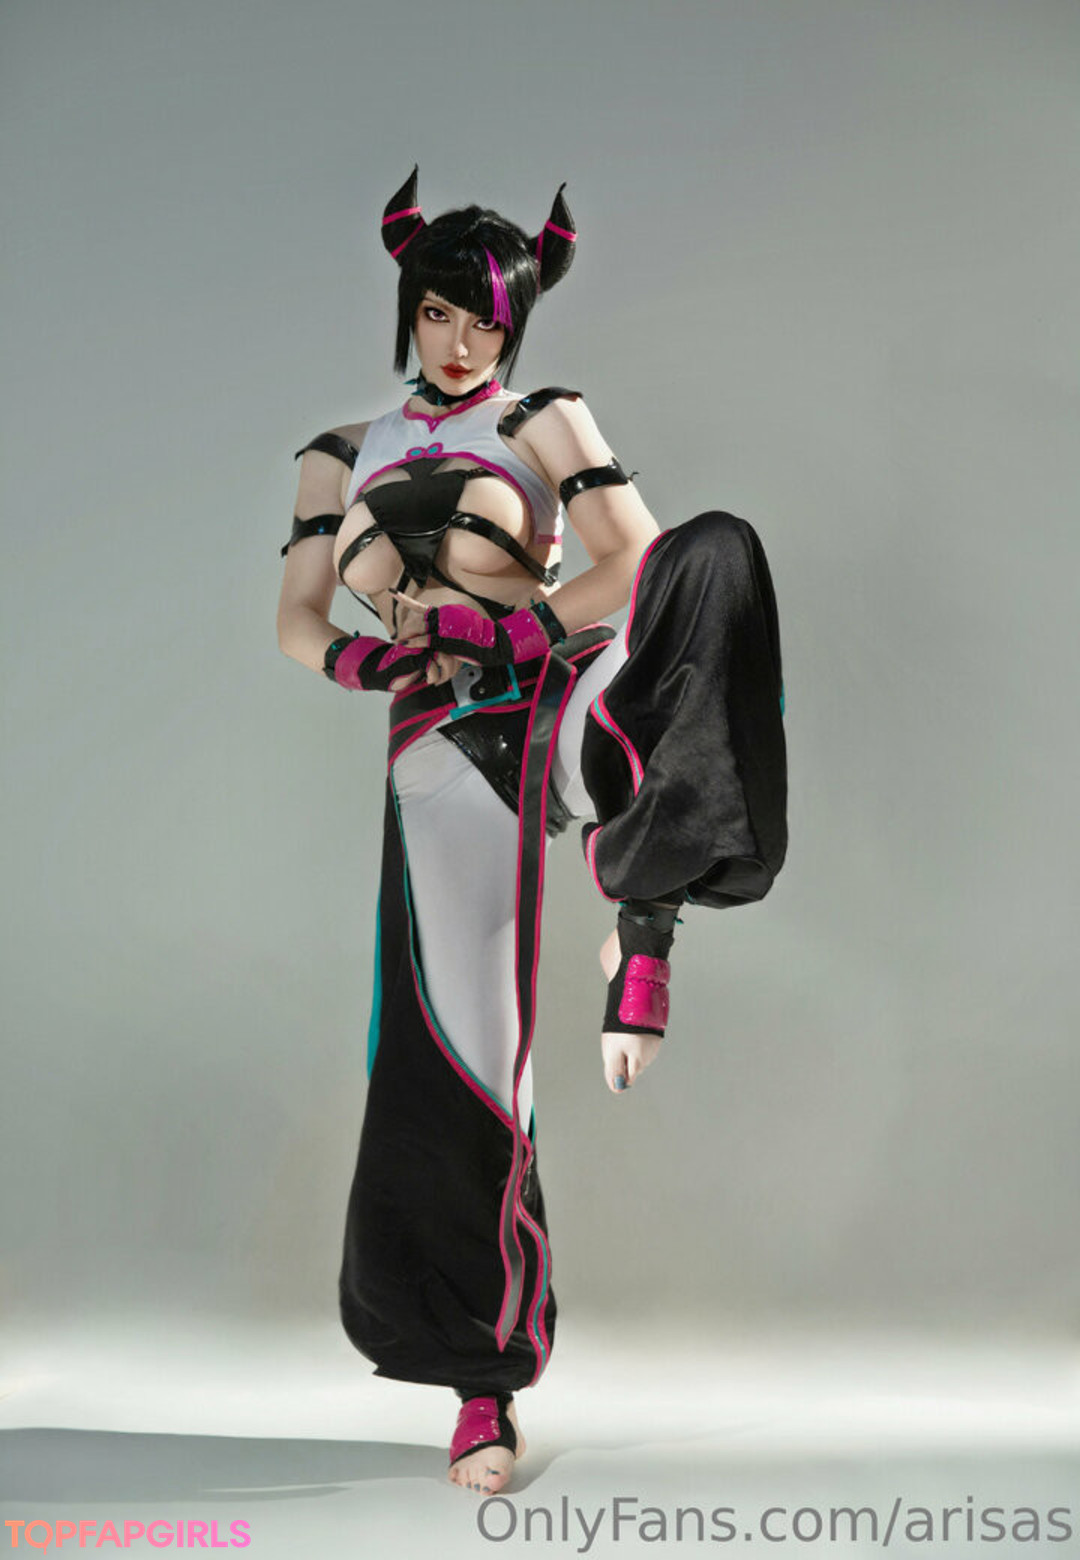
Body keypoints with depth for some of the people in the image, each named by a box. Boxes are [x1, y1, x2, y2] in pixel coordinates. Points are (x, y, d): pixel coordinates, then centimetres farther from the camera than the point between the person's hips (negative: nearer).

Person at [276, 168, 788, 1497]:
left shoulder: (546, 422, 14)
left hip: (562, 716, -1)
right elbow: (297, 624, 14)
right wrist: (364, 657, -6)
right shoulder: (341, 457, 21)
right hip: (443, 759, 1)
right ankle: (485, 1384, 13)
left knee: (718, 553, -31)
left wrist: (516, 624, -13)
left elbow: (635, 559, -1)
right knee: (455, 1064, -3)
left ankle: (642, 929, -31)